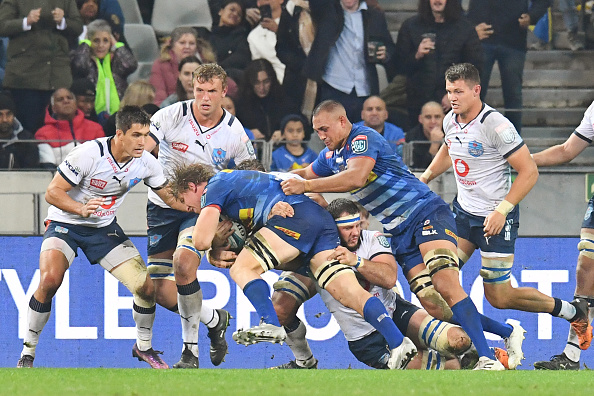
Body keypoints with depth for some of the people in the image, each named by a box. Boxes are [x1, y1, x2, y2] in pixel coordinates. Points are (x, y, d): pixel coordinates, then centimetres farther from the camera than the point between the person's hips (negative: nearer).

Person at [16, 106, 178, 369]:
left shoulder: (145, 162, -10)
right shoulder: (88, 154, -26)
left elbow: (171, 196, 5)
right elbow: (52, 192, -22)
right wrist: (81, 208, -40)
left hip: (105, 228, 5)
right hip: (65, 223, -5)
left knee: (146, 287, -8)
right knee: (50, 280, -31)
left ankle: (144, 347, 21)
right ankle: (28, 352, -14)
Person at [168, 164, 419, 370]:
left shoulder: (213, 187, 8)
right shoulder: (234, 180, 34)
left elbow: (202, 241, -2)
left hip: (294, 216, -9)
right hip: (322, 220, 9)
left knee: (241, 270, -8)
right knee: (350, 293, -6)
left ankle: (271, 325, -30)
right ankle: (398, 344, -22)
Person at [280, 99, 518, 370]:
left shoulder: (363, 138, -12)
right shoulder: (331, 157, 16)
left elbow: (355, 177, -29)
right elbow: (306, 175, 35)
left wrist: (306, 186, -26)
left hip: (426, 214, -8)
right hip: (400, 234, 8)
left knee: (446, 285, -27)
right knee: (434, 308, -8)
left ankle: (487, 358, -34)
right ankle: (507, 331, 1)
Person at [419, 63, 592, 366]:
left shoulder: (496, 125, -22)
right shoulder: (450, 121, 2)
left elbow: (529, 172, -19)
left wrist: (502, 210, -23)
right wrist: (424, 178, 20)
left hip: (496, 218, -7)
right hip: (463, 212, 7)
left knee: (500, 297, -3)